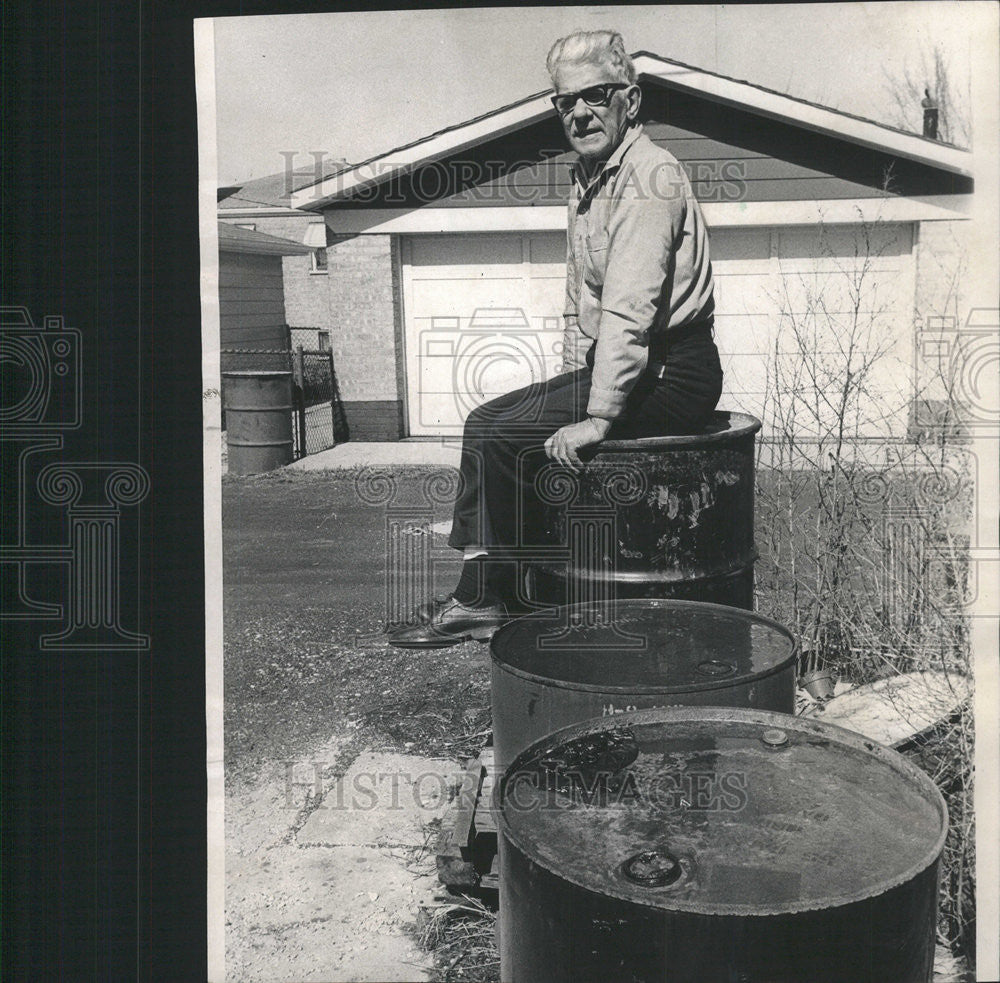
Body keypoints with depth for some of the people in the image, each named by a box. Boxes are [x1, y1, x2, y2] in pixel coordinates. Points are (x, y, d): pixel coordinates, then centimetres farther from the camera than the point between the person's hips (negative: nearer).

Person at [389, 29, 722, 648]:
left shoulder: (648, 177, -16)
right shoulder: (586, 179, 16)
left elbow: (628, 309, -25)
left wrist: (597, 417, -26)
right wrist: (572, 385, 13)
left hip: (670, 375, -10)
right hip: (610, 364, 10)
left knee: (502, 436, -16)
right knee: (487, 422, 2)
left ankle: (490, 597, 0)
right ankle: (483, 593, 2)